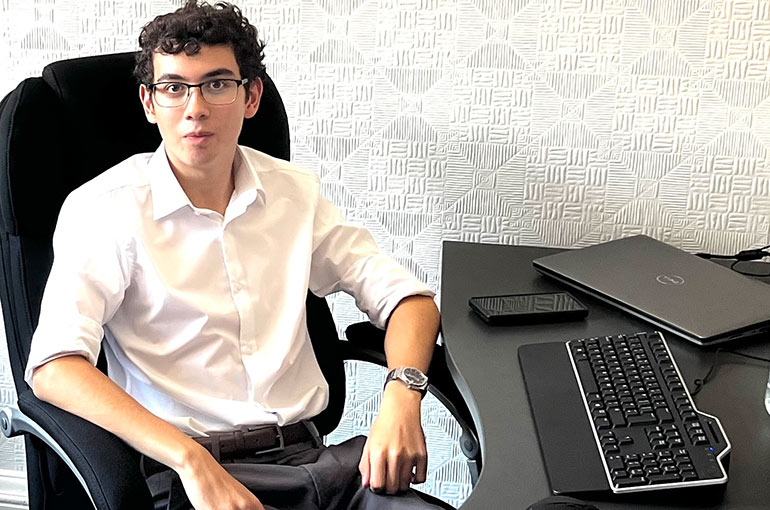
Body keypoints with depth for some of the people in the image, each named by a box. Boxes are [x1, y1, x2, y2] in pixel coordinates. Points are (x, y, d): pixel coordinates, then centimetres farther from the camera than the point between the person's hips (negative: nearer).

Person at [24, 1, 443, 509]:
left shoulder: (295, 192, 11)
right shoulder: (104, 209, -2)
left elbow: (407, 296, 11)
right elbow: (54, 367, -15)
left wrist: (401, 396, -10)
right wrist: (192, 461, -26)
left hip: (307, 453, 4)